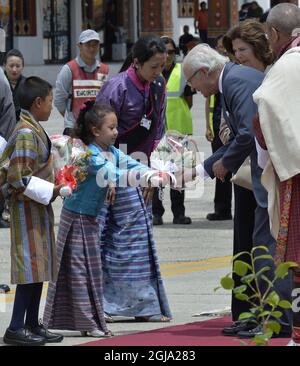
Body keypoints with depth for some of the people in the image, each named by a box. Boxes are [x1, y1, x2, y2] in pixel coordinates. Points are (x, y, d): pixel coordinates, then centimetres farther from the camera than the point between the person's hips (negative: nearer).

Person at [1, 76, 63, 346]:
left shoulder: (33, 130, 12)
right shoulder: (27, 133, -18)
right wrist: (51, 191, -18)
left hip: (38, 208, 10)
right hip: (29, 209, -10)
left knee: (40, 268, 12)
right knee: (31, 267, -10)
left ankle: (32, 325, 17)